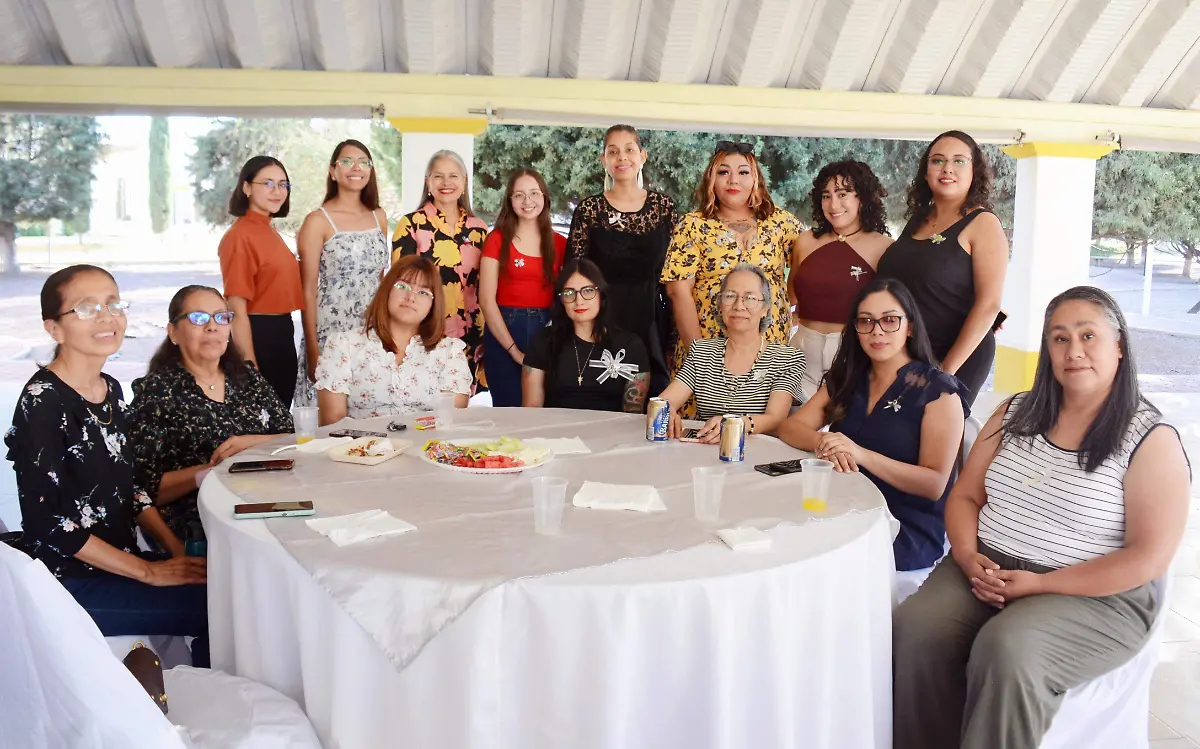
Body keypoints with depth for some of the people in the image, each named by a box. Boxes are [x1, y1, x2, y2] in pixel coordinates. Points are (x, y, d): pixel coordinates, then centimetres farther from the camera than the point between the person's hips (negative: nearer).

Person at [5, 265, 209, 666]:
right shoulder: (42, 402, -16)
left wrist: (176, 549, 1)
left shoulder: (110, 389, 8)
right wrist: (149, 572, -17)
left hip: (122, 563, 8)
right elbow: (46, 524, -19)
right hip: (70, 582, -8)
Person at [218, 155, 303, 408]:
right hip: (257, 337, -9)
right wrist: (249, 365, -21)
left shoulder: (271, 232, 12)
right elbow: (237, 309, -18)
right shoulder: (240, 236, -14)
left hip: (282, 337, 9)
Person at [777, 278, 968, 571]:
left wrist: (861, 454, -23)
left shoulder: (938, 390, -4)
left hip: (910, 530, -5)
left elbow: (935, 485, -11)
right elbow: (790, 428, 6)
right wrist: (823, 443, -17)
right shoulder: (846, 381, 13)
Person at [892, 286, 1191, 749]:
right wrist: (969, 557, -8)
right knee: (914, 631, -24)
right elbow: (965, 496, 13)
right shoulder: (1017, 414, 11)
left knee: (1007, 651, -34)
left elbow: (1149, 558, -11)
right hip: (988, 573, 4)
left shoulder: (1152, 440, -5)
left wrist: (1041, 584, -16)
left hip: (1095, 595, -4)